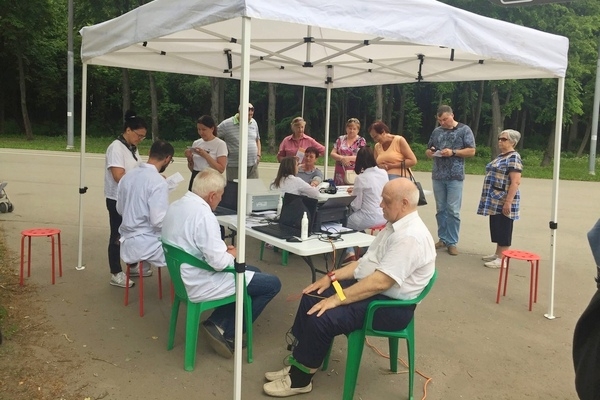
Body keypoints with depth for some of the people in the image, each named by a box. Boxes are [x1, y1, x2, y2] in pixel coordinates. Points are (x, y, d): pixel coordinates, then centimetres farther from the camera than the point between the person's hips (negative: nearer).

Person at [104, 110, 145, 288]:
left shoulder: (133, 148, 9)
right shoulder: (116, 148, -17)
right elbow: (119, 177, -25)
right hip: (117, 199, -8)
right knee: (118, 235, 2)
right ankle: (116, 274, 12)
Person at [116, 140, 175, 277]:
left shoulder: (128, 176, 5)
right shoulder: (159, 182, -18)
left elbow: (120, 209, 14)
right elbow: (158, 221, -22)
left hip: (127, 241, 8)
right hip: (146, 244, -8)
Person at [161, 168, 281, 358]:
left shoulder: (175, 206, 3)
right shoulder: (204, 215, -27)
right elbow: (218, 262, -27)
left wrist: (222, 248, 8)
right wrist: (231, 255, -5)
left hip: (186, 278, 10)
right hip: (202, 284, -10)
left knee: (253, 272, 24)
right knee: (272, 283, 0)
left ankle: (217, 323, 14)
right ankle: (227, 331, 7)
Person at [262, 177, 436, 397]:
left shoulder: (410, 236, -24)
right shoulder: (395, 225, 8)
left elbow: (380, 282, -28)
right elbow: (367, 262, 14)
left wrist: (336, 299, -25)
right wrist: (332, 277, 5)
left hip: (390, 305, -10)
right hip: (368, 287, 10)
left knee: (320, 318, -21)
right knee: (311, 298, 2)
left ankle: (301, 379, 1)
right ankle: (297, 364, 10)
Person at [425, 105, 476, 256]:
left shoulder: (464, 130, 1)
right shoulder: (436, 131, 13)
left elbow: (471, 151, -3)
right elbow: (428, 150, 19)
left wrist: (453, 152, -15)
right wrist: (430, 152, -5)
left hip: (455, 177, -4)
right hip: (437, 176, 4)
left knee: (453, 210, -3)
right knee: (440, 209, 9)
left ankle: (452, 242, 5)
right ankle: (443, 239, 19)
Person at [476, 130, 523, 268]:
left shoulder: (514, 158, -14)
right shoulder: (500, 156, 15)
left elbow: (516, 182, -20)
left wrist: (508, 201, -24)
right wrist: (490, 198, 22)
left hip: (503, 201, -9)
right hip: (495, 200, 9)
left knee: (504, 228, -3)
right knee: (496, 227, 14)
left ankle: (502, 259, 3)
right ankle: (497, 254, 24)